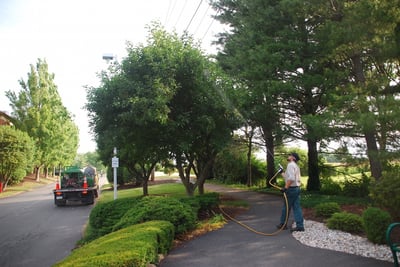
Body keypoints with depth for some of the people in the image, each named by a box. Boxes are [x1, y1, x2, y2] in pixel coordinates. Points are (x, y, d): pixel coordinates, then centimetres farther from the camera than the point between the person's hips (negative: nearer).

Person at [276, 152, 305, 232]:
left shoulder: (291, 165, -13)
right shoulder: (296, 166, 18)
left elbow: (291, 178, -25)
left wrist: (285, 187, -25)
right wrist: (282, 172, 30)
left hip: (291, 189, -9)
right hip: (297, 188, 9)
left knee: (286, 207, 4)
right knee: (297, 207, 6)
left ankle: (283, 224, 16)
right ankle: (300, 226, 5)